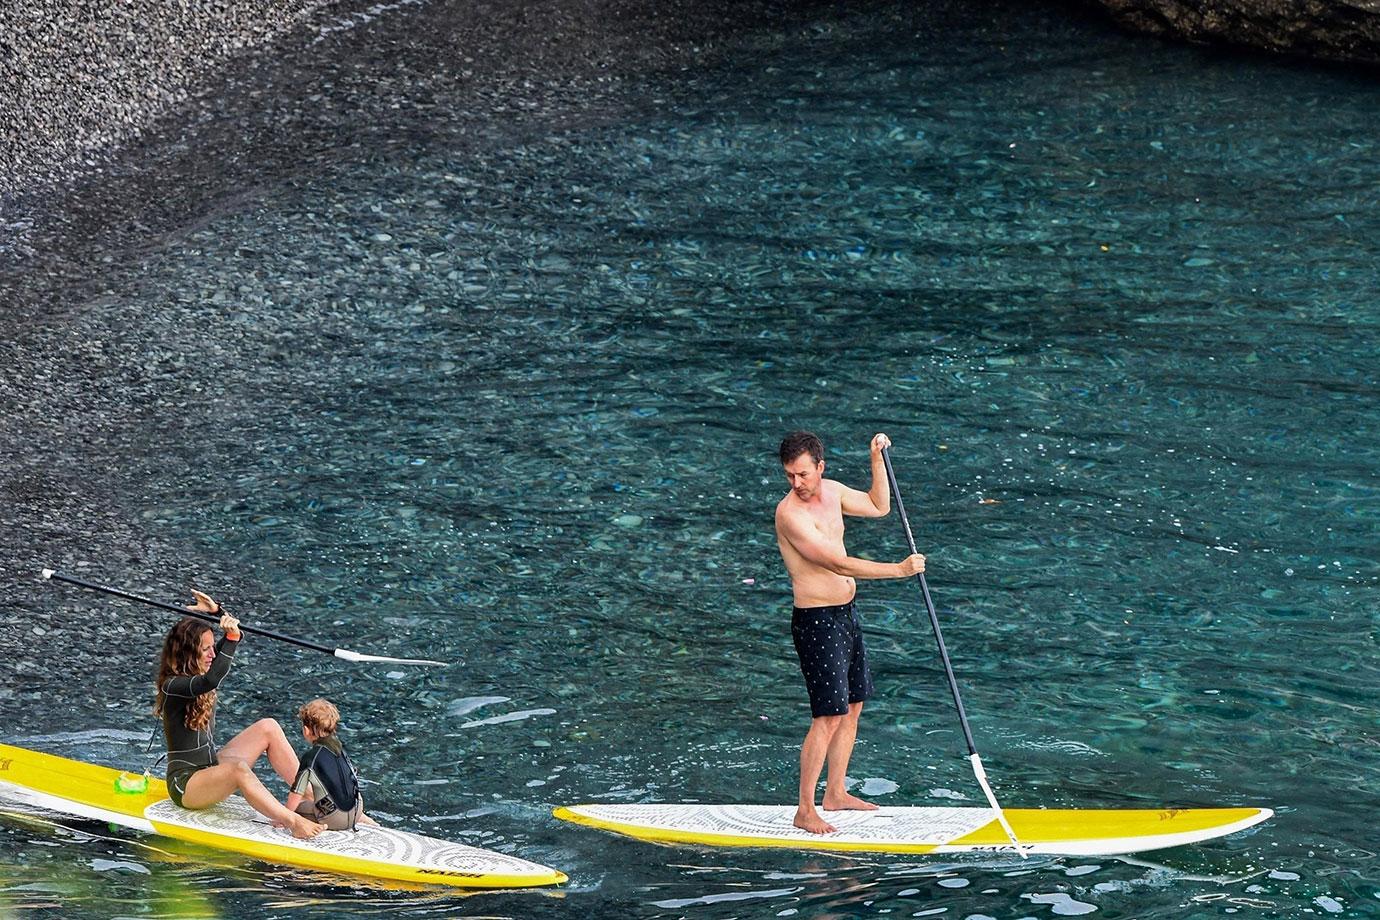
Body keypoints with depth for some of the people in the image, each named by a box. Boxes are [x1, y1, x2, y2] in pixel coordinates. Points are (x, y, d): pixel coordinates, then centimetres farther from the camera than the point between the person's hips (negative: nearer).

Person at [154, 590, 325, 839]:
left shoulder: (195, 673, 7)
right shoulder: (173, 687, -19)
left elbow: (234, 634, 16)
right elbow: (211, 681, -40)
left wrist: (217, 611, -1)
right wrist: (231, 637, -42)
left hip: (211, 766, 10)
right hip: (186, 785, -10)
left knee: (268, 727, 0)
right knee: (238, 768, -39)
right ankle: (293, 822, -45)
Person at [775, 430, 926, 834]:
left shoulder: (831, 491, 5)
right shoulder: (790, 513, -22)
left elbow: (878, 507, 22)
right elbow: (837, 563, -26)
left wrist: (877, 459, 10)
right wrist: (899, 570, -25)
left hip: (845, 615, 9)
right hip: (816, 622, -9)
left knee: (853, 708, 16)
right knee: (827, 718, -11)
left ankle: (836, 794, 29)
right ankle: (805, 812, -5)